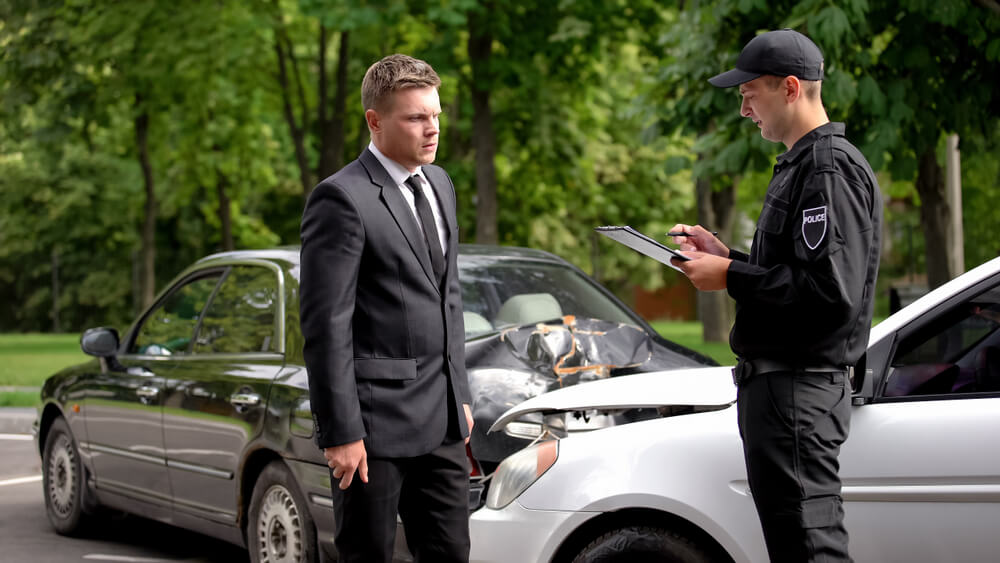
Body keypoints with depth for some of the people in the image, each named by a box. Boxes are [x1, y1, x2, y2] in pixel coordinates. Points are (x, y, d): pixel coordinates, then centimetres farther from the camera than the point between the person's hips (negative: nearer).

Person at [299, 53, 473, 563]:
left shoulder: (440, 185, 13)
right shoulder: (342, 199, -13)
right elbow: (326, 325, -16)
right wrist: (340, 432, -18)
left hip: (440, 423, 7)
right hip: (376, 424, -7)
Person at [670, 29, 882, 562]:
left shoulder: (831, 168, -14)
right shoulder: (800, 164, 19)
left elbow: (831, 288, -24)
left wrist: (732, 277, -16)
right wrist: (725, 255, 12)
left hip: (799, 388, -11)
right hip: (778, 381, 11)